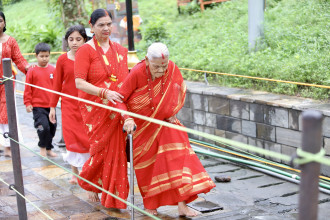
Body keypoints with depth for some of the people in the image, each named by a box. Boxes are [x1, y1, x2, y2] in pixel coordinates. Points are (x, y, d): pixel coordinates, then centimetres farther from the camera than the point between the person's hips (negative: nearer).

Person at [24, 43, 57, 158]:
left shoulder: (53, 70, 4)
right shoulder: (32, 71, -5)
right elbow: (28, 89, -2)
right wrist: (28, 103, -4)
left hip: (51, 105, 4)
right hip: (38, 105, -4)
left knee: (52, 127, 10)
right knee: (43, 127, -12)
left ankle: (48, 148, 28)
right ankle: (42, 147, 11)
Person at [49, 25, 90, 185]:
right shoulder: (63, 60, 0)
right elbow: (57, 84, 5)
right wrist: (52, 107, 6)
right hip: (69, 105, 1)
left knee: (88, 138, -1)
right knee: (72, 139, 1)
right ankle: (75, 173, 14)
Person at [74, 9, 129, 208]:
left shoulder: (120, 50, 12)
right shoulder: (86, 50, -5)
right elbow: (79, 82, -12)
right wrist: (104, 93, -23)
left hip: (117, 109, 5)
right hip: (95, 109, -4)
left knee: (116, 151, 5)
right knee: (100, 149, 0)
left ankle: (113, 195, 19)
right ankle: (91, 185, 26)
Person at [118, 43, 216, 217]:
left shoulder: (172, 69, -15)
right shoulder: (137, 73, -25)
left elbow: (180, 92, 6)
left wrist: (172, 113, -4)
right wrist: (128, 119, -33)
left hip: (164, 123, 2)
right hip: (141, 125, -2)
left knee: (177, 156, -12)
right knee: (147, 165, 7)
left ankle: (181, 204, -10)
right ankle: (150, 204, 28)